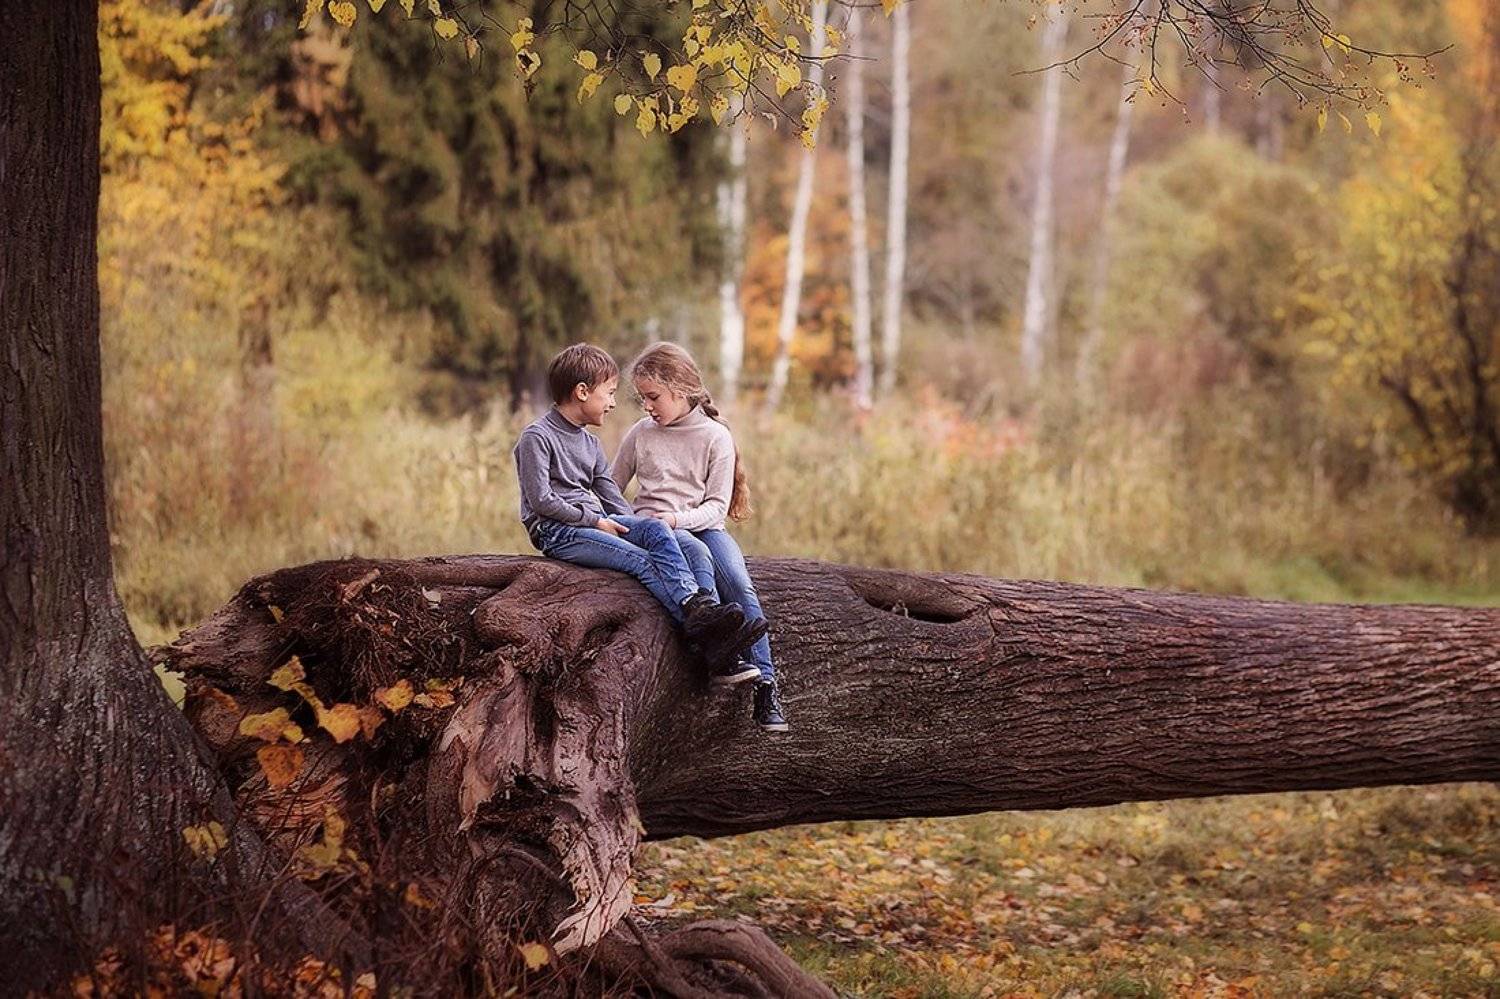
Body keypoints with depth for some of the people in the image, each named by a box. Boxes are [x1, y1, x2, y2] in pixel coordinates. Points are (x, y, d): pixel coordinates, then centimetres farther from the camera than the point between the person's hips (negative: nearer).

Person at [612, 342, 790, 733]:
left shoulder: (715, 436, 3)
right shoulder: (641, 434, 10)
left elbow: (717, 505, -2)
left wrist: (680, 518, -19)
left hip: (702, 525, 0)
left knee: (739, 583, -26)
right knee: (698, 555, -34)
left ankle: (766, 687, -25)